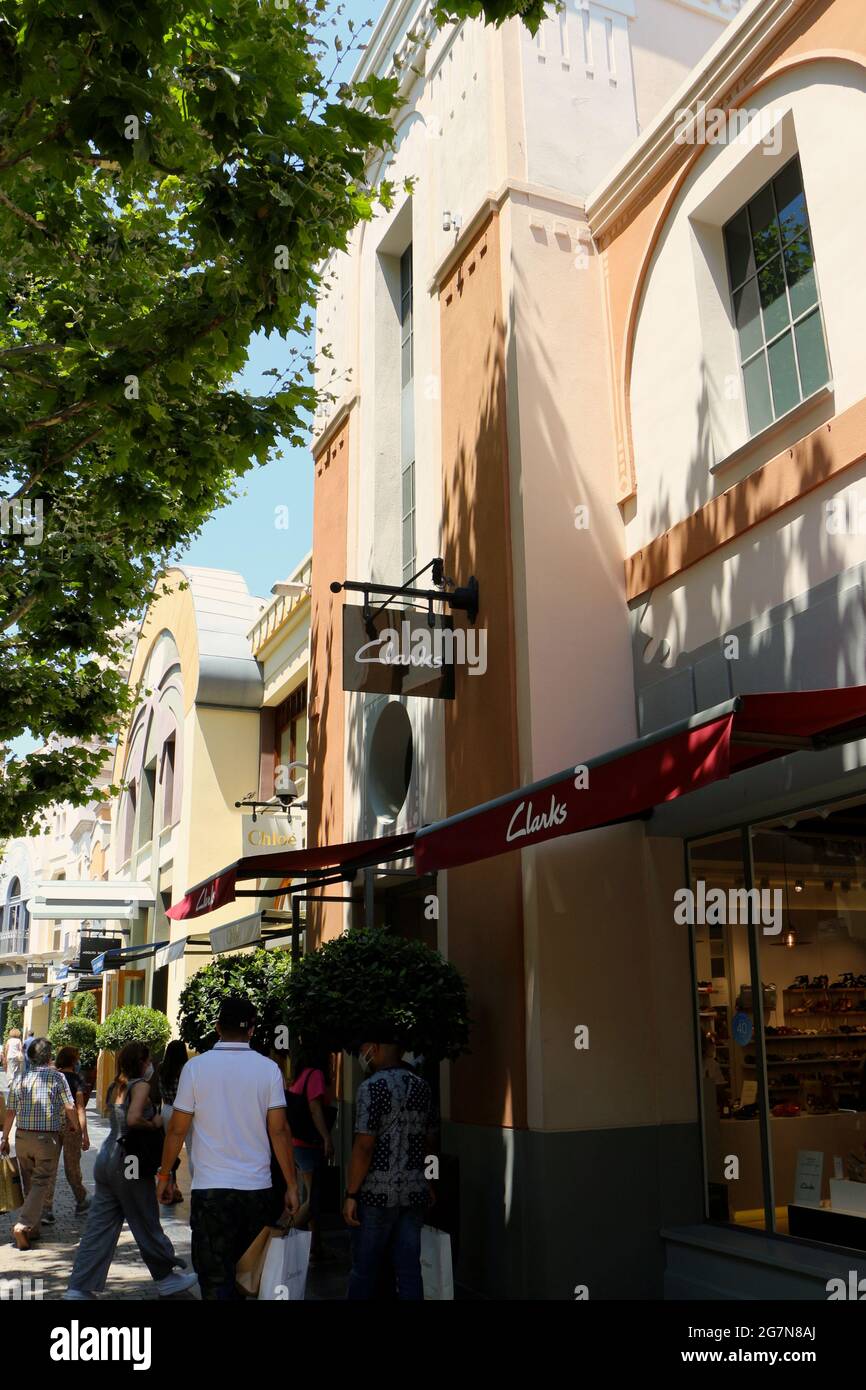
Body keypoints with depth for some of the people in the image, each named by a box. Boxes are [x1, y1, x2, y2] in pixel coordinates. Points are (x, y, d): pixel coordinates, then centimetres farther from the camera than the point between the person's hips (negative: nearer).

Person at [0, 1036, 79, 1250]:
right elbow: (69, 1108, -7)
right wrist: (76, 1128, 12)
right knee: (42, 1184, 0)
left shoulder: (19, 1079, 4)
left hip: (22, 1136, 5)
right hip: (47, 1138, -5)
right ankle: (23, 1225, -14)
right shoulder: (57, 1077, -7)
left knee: (28, 1184, 17)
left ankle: (33, 1228, 24)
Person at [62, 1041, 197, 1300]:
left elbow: (120, 1118, 13)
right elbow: (133, 1119, -27)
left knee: (101, 1225, 10)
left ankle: (79, 1288, 9)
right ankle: (165, 1277, 21)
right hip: (129, 1161, -8)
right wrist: (154, 1123, -10)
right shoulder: (141, 1085, -12)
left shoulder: (116, 1086, 12)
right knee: (146, 1224, 7)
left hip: (107, 1159, 8)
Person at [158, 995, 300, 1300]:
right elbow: (279, 1131, -3)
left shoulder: (196, 1066, -4)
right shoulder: (268, 1069, -2)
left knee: (215, 1276, 4)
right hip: (257, 1187, 2)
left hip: (210, 1188, -2)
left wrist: (164, 1174, 12)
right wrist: (291, 1185, 3)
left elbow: (178, 1130, -1)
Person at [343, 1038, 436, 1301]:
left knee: (365, 1269, 7)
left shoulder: (372, 1087, -13)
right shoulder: (422, 1086, 7)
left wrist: (351, 1194, -10)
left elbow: (364, 1146, -16)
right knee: (409, 1268, 10)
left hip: (378, 1193, -5)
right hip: (415, 1192, 6)